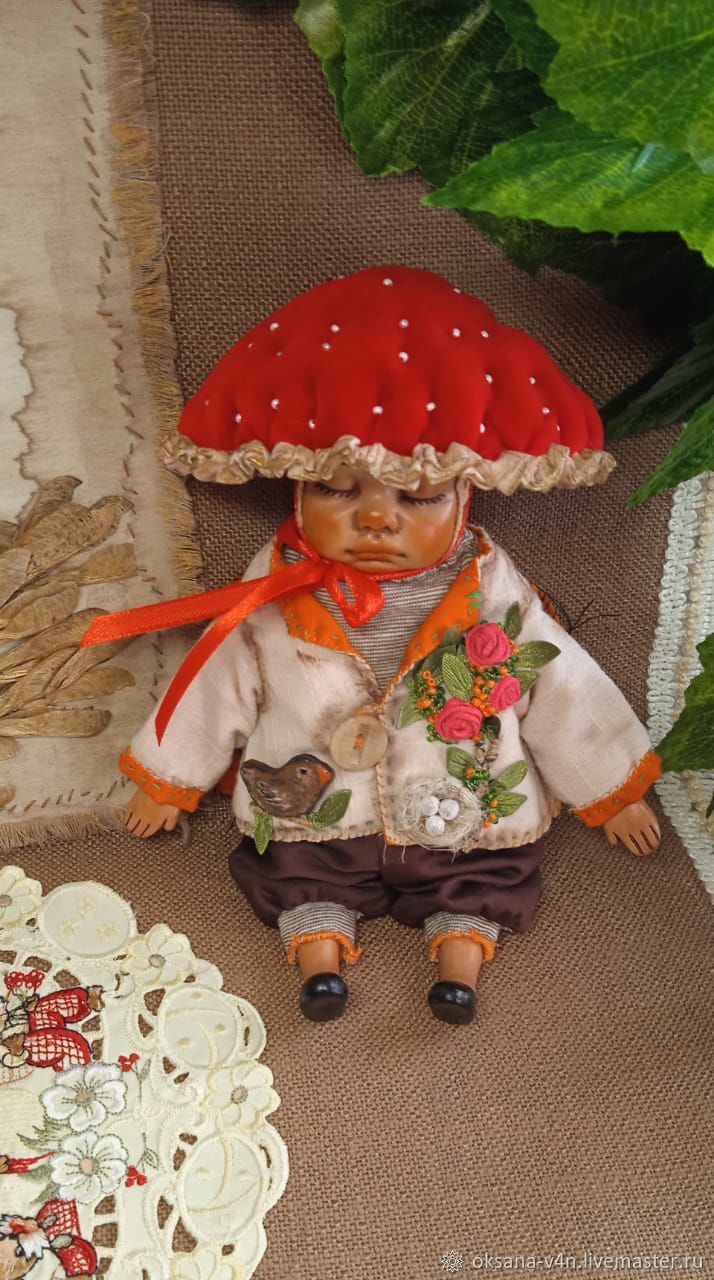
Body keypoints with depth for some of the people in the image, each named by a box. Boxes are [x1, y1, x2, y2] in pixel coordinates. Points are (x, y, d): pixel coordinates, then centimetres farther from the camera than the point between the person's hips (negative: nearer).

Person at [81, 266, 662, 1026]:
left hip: (468, 822, 0)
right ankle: (319, 953, 8)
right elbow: (221, 687, 2)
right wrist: (167, 780, 12)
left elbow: (564, 690, -2)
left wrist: (615, 794, 6)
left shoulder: (494, 597, -13)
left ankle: (461, 957, 8)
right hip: (314, 821, 1)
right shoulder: (275, 595, -12)